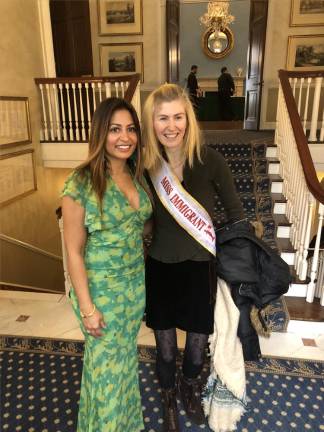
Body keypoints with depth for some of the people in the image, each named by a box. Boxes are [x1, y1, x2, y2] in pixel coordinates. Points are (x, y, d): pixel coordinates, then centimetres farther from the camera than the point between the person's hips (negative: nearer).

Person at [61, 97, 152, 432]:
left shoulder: (137, 175, -2)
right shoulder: (81, 183, -20)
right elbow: (74, 252, -16)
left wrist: (141, 275, 9)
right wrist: (87, 308, -14)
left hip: (136, 283, 6)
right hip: (101, 289, -6)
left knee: (127, 355, 25)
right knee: (107, 364, 15)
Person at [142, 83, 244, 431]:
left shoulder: (210, 160, -14)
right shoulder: (145, 165, -9)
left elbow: (235, 213, -4)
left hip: (201, 268, 0)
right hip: (160, 269, 1)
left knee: (197, 346, 19)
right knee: (165, 350, 17)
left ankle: (190, 388, 55)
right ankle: (169, 401, 50)